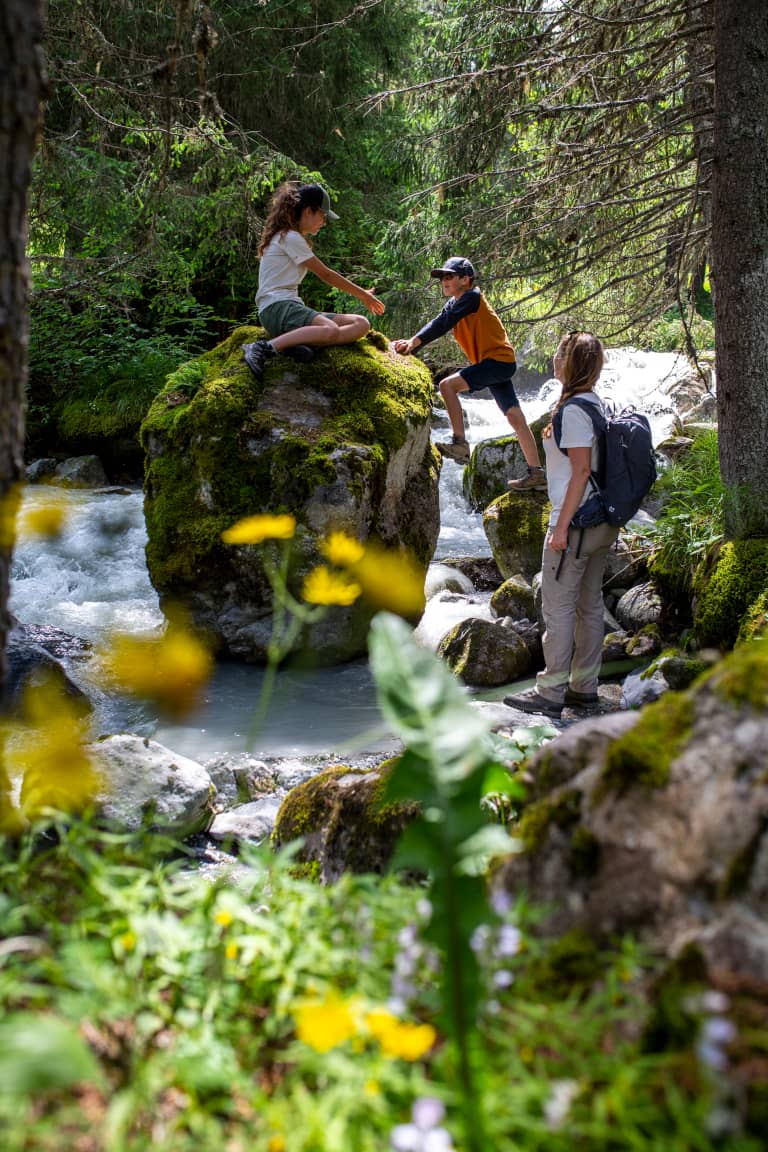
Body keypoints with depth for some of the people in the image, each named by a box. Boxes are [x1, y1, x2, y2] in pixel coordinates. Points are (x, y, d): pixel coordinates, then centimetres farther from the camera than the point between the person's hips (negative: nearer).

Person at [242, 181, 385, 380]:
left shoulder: (291, 237, 25)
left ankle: (296, 341, -23)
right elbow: (326, 275, -1)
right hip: (276, 307, -10)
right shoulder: (290, 237, -4)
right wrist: (363, 295, 9)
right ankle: (264, 349, -33)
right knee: (330, 330, -39)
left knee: (361, 324, -7)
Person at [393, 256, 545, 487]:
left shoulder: (471, 297, -11)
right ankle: (536, 473, 6)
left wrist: (414, 340, -25)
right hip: (495, 364, 10)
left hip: (498, 360, -10)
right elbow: (437, 324, 5)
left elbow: (443, 323, -21)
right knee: (515, 418, 6)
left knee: (448, 385, -19)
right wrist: (411, 346, -10)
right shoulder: (454, 303, 15)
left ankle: (460, 443, -18)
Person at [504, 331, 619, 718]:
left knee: (558, 605, -3)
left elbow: (581, 471, -20)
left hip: (577, 521, -9)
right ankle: (584, 686, 20)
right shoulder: (597, 403, 11)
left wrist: (562, 526, -19)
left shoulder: (573, 409, -16)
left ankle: (551, 691, 1)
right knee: (589, 603, 13)